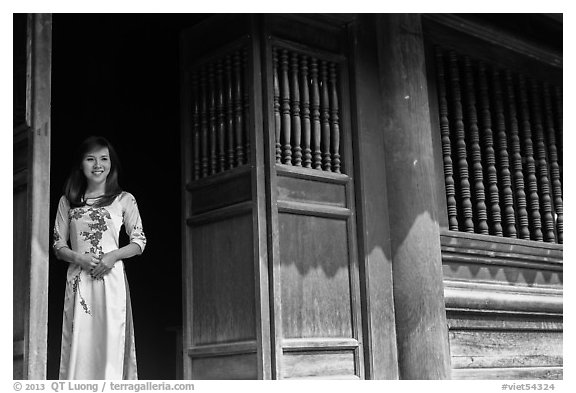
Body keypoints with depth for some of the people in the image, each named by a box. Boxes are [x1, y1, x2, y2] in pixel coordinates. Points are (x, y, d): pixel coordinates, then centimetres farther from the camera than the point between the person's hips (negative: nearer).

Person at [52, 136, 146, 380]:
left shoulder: (124, 200, 7)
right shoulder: (67, 202, 12)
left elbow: (139, 242, 7)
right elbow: (58, 245, 11)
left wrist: (113, 255, -10)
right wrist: (78, 257, -8)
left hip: (111, 277, -1)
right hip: (78, 280, 2)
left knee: (111, 341, -6)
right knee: (78, 343, -3)